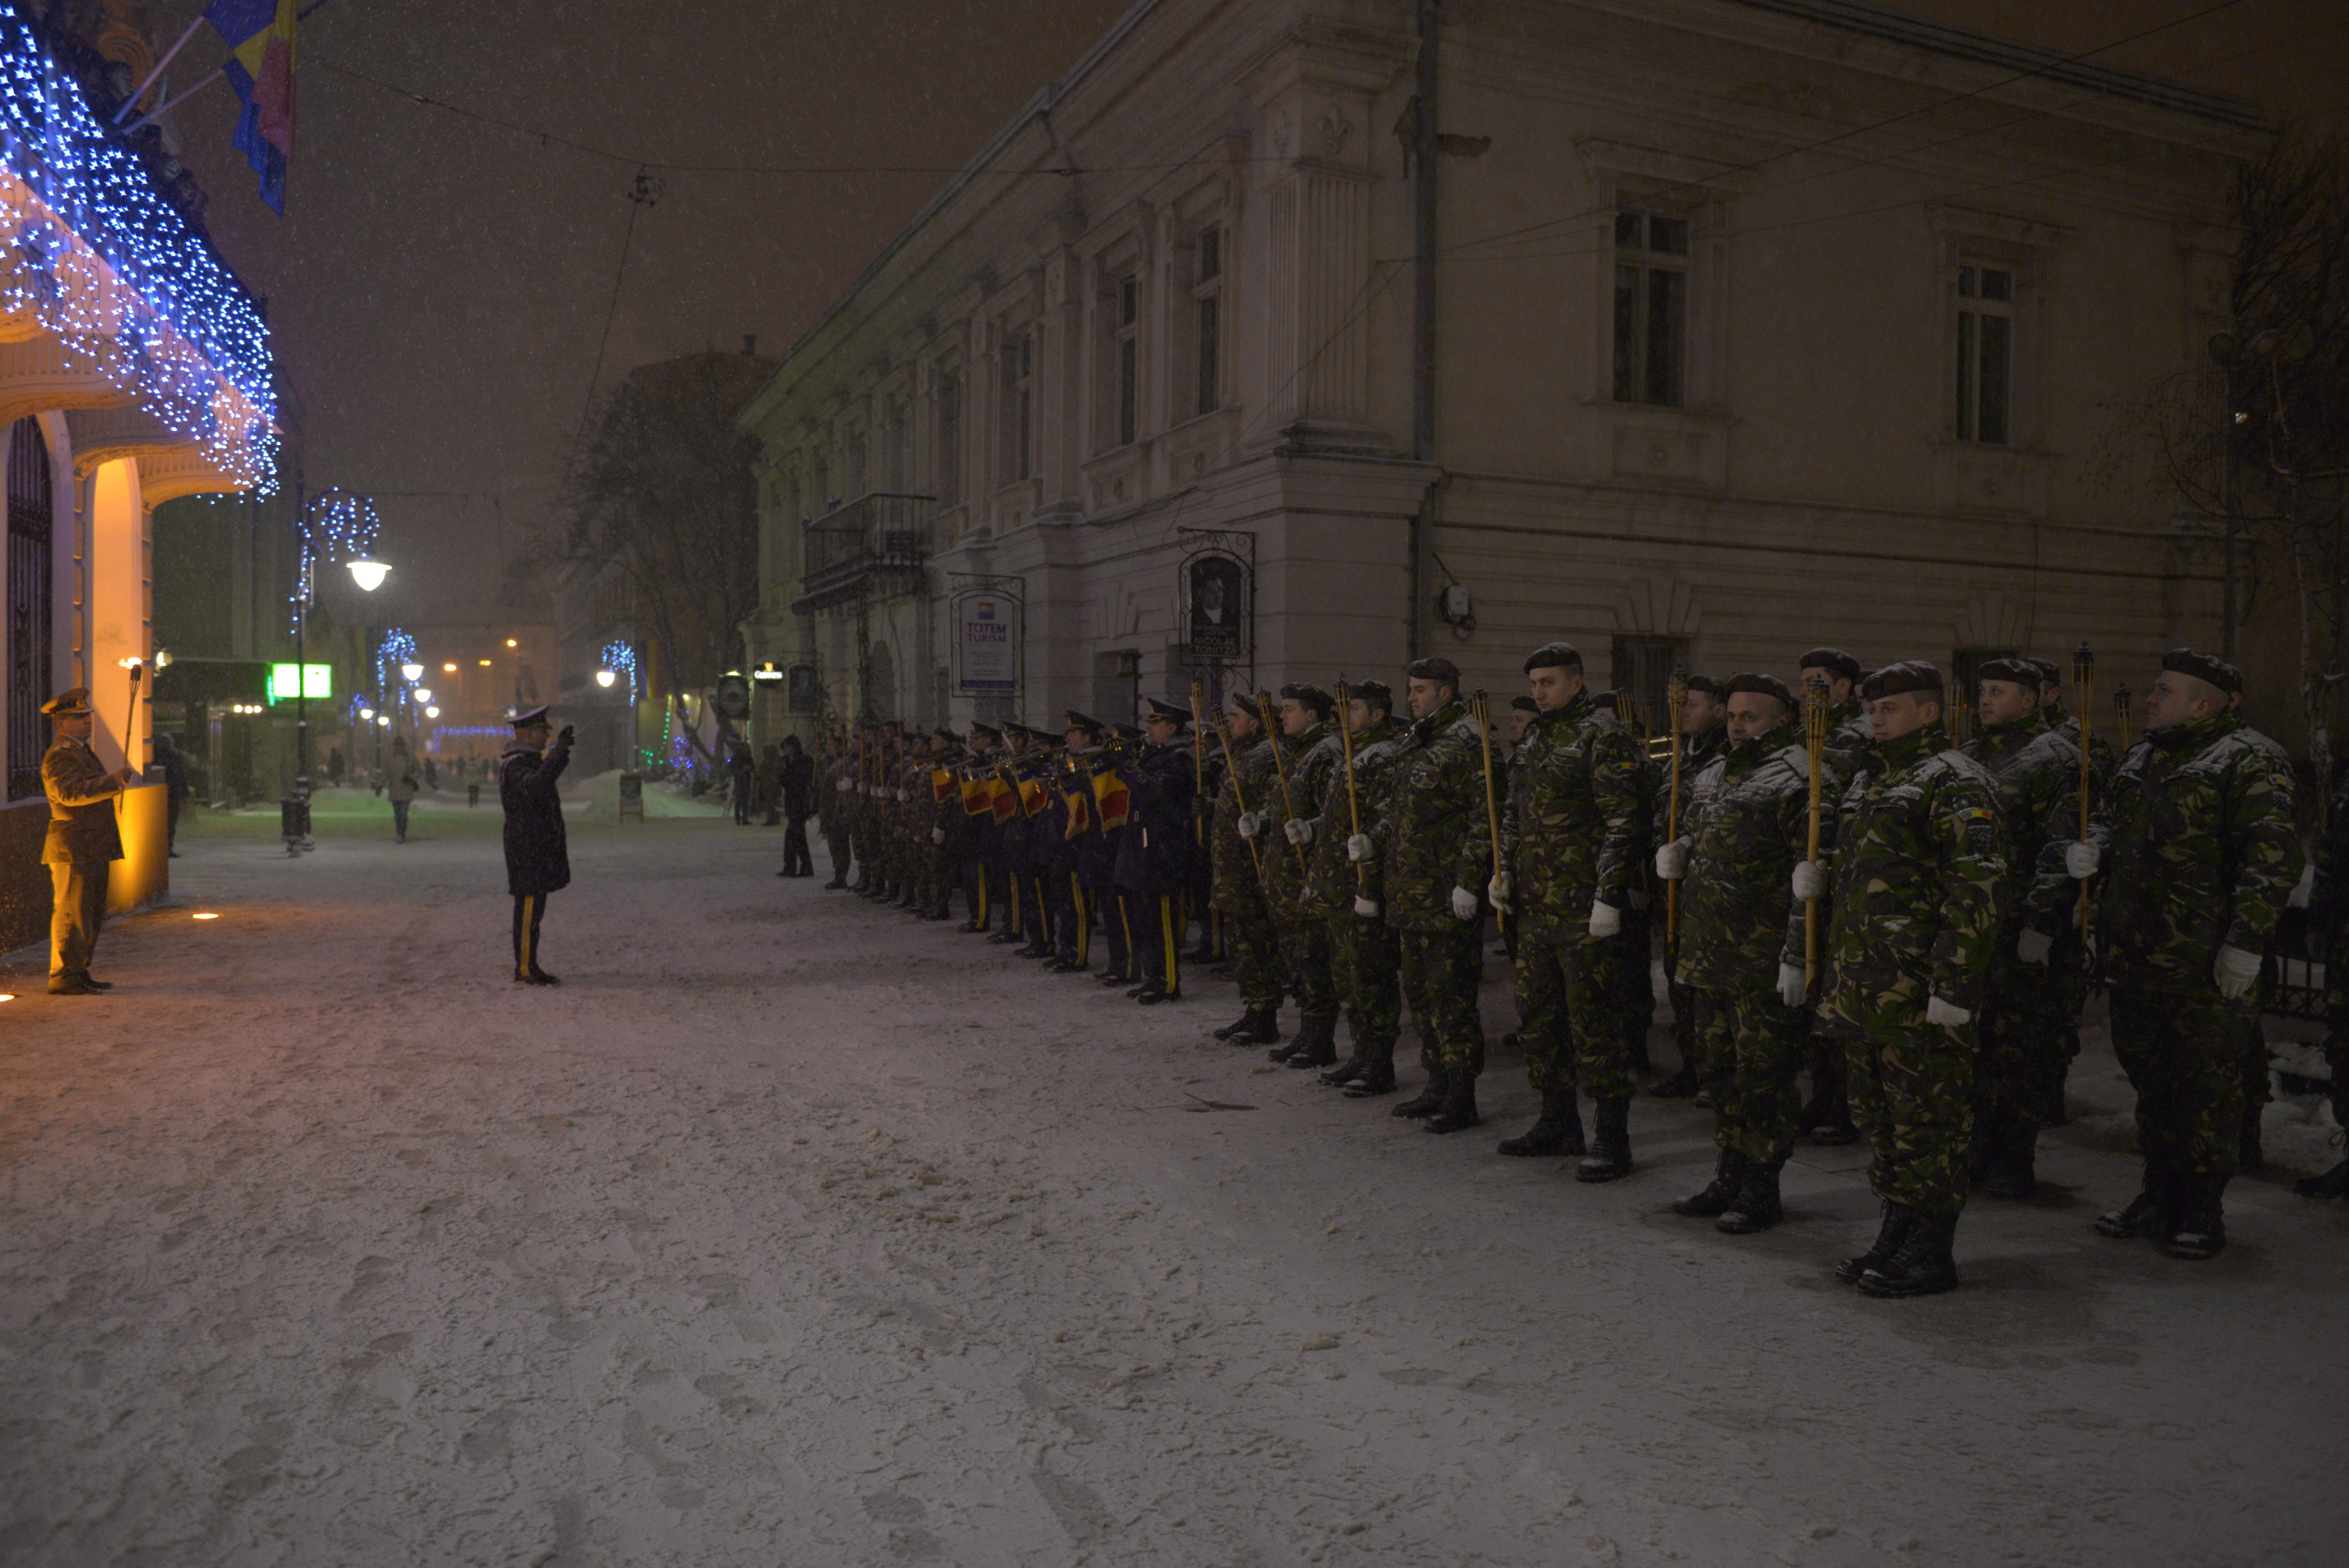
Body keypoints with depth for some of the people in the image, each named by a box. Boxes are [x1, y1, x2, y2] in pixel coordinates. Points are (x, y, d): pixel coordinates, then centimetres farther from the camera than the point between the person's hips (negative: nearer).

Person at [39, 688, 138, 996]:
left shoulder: (81, 751, 21)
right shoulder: (59, 756, -13)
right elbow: (70, 793, -31)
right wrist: (113, 781, -38)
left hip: (92, 851, 10)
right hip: (73, 851, -10)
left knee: (91, 914, 14)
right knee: (71, 913, -7)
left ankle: (79, 973, 21)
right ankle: (62, 978, -3)